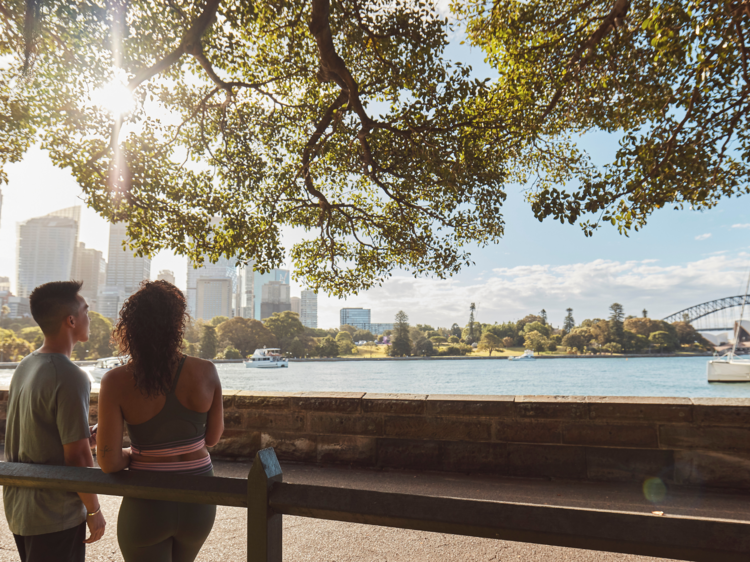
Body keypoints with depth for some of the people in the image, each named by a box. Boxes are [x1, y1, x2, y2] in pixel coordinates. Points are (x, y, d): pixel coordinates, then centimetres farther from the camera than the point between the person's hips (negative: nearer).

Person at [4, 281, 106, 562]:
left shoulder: (24, 367, 4)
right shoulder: (70, 377, -23)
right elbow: (77, 456, -21)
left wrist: (91, 438, 6)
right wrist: (94, 511, -9)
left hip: (17, 507, 8)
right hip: (54, 517, -8)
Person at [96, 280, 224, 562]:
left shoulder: (116, 382, -16)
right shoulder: (205, 372, -12)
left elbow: (108, 462, -16)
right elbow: (212, 438, 0)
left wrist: (130, 456, 5)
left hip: (146, 506, -2)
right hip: (198, 502, 3)